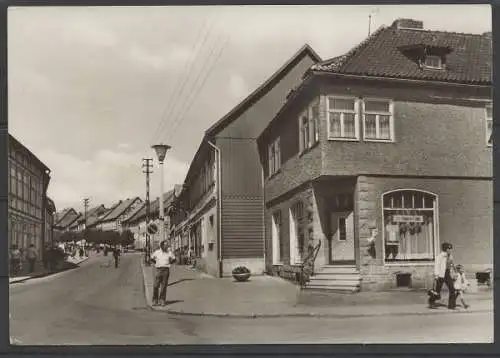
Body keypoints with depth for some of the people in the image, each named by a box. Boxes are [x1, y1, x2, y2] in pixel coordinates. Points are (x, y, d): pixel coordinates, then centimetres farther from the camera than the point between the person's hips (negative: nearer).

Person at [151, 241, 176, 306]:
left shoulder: (169, 252, 2)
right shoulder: (157, 252, 3)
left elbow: (174, 259, 16)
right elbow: (152, 258, 20)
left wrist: (169, 263, 10)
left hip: (166, 270, 0)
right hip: (158, 269, 0)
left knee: (164, 286, -1)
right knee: (156, 285, -3)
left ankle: (162, 300, 7)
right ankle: (155, 300, 7)